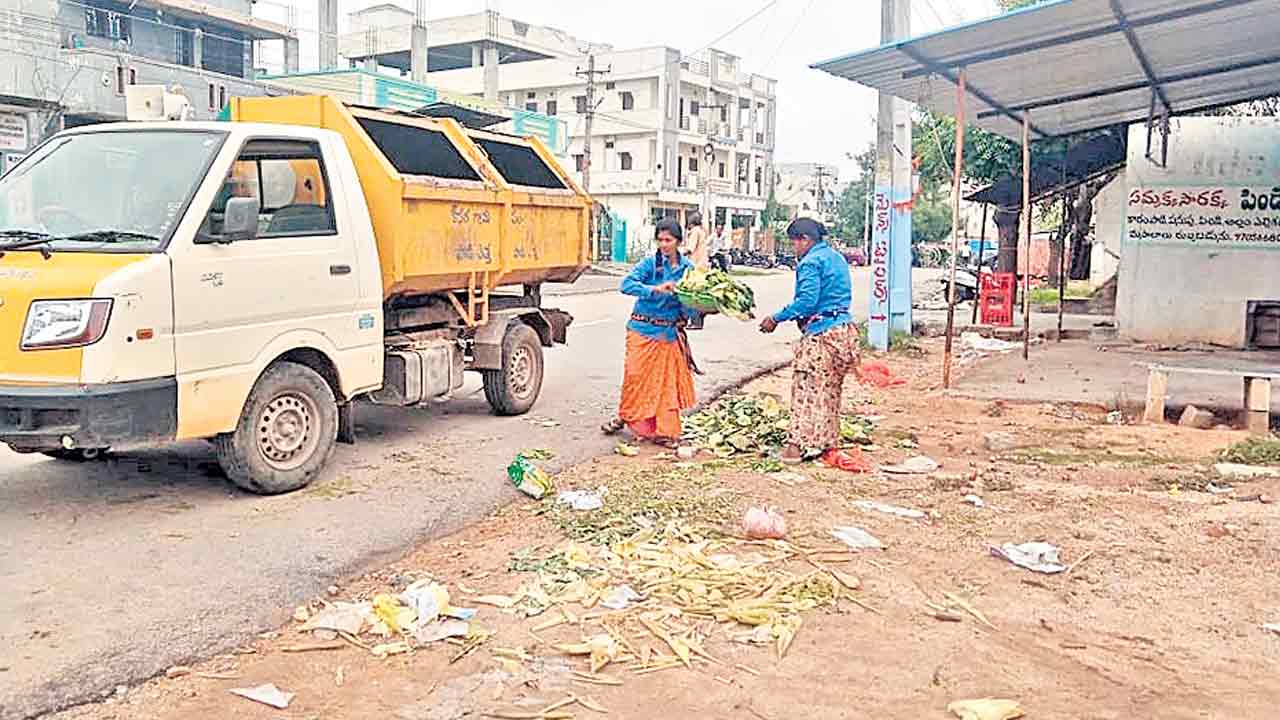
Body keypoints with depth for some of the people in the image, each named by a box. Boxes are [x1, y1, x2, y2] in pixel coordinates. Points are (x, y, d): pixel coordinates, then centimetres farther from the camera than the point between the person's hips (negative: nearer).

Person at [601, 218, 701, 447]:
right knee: (636, 376, 2)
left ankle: (663, 431, 14)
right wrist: (655, 289, -29)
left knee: (667, 381, 3)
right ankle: (624, 417, 24)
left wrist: (692, 308, -15)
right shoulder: (650, 263, -6)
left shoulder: (687, 267, 3)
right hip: (643, 330, -2)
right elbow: (627, 285, -18)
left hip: (669, 333, 2)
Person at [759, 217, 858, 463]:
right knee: (830, 390, 15)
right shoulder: (838, 258, 18)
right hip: (845, 329, 9)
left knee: (807, 389, -6)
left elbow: (807, 301, -20)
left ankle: (799, 444, -6)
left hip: (821, 333, -9)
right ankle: (827, 440, 22)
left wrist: (776, 318, -13)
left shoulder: (811, 262, -10)